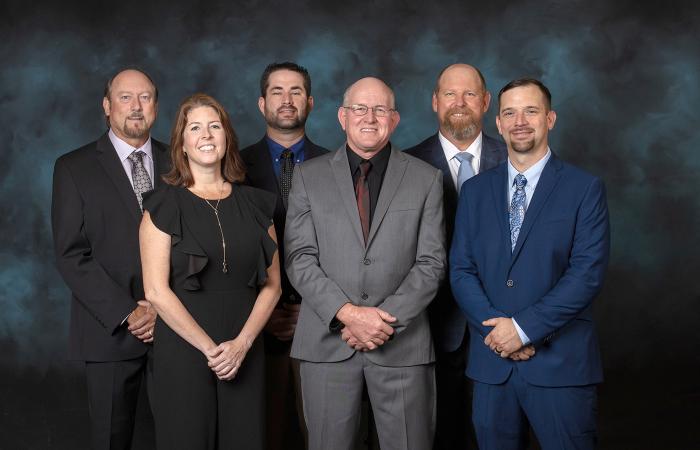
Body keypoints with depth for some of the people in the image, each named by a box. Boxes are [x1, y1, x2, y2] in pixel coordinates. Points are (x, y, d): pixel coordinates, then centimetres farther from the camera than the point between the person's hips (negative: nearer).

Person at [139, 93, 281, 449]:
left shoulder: (254, 204, 8)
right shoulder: (164, 205, -2)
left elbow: (272, 284, 6)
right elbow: (156, 290, -8)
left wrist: (242, 343, -7)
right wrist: (209, 348, -11)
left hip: (244, 354, 3)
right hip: (184, 351, -3)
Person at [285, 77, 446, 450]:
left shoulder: (426, 179, 5)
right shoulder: (309, 176, 6)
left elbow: (431, 263, 0)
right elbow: (300, 259, -1)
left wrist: (385, 320, -11)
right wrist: (346, 313, -13)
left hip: (402, 343, 0)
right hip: (327, 342, 0)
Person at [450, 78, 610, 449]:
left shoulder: (584, 188, -1)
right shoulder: (475, 190, 10)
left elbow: (587, 273, -9)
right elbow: (461, 270, 5)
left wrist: (523, 327, -15)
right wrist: (496, 328, -10)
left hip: (561, 363, -3)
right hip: (491, 362, 3)